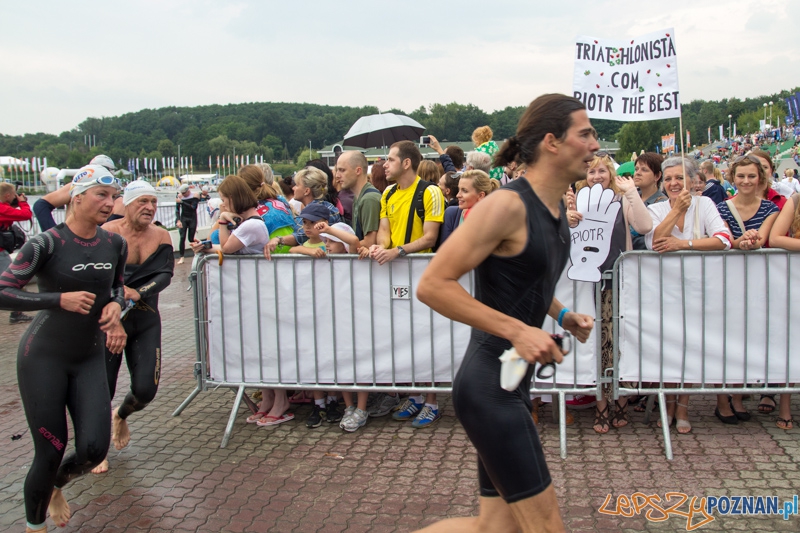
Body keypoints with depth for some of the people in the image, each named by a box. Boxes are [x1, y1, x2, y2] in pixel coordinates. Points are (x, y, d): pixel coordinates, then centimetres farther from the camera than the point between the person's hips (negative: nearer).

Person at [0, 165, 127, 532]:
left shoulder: (115, 245, 0)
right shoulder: (46, 244, -15)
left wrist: (115, 304, -4)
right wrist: (60, 300, -25)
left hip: (90, 359, 5)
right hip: (44, 357, -4)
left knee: (94, 449, -6)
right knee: (50, 453, -1)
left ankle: (56, 487, 30)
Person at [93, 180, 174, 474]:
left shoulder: (161, 237, 0)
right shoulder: (108, 233, -11)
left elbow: (164, 275, -12)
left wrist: (137, 293, -29)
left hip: (146, 321, 3)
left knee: (146, 389, -4)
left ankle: (121, 416, 34)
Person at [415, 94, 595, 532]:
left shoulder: (556, 208, 11)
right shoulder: (508, 204, -16)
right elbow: (432, 285, -21)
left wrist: (560, 314, 10)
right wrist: (517, 330, -24)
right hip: (489, 384, -9)